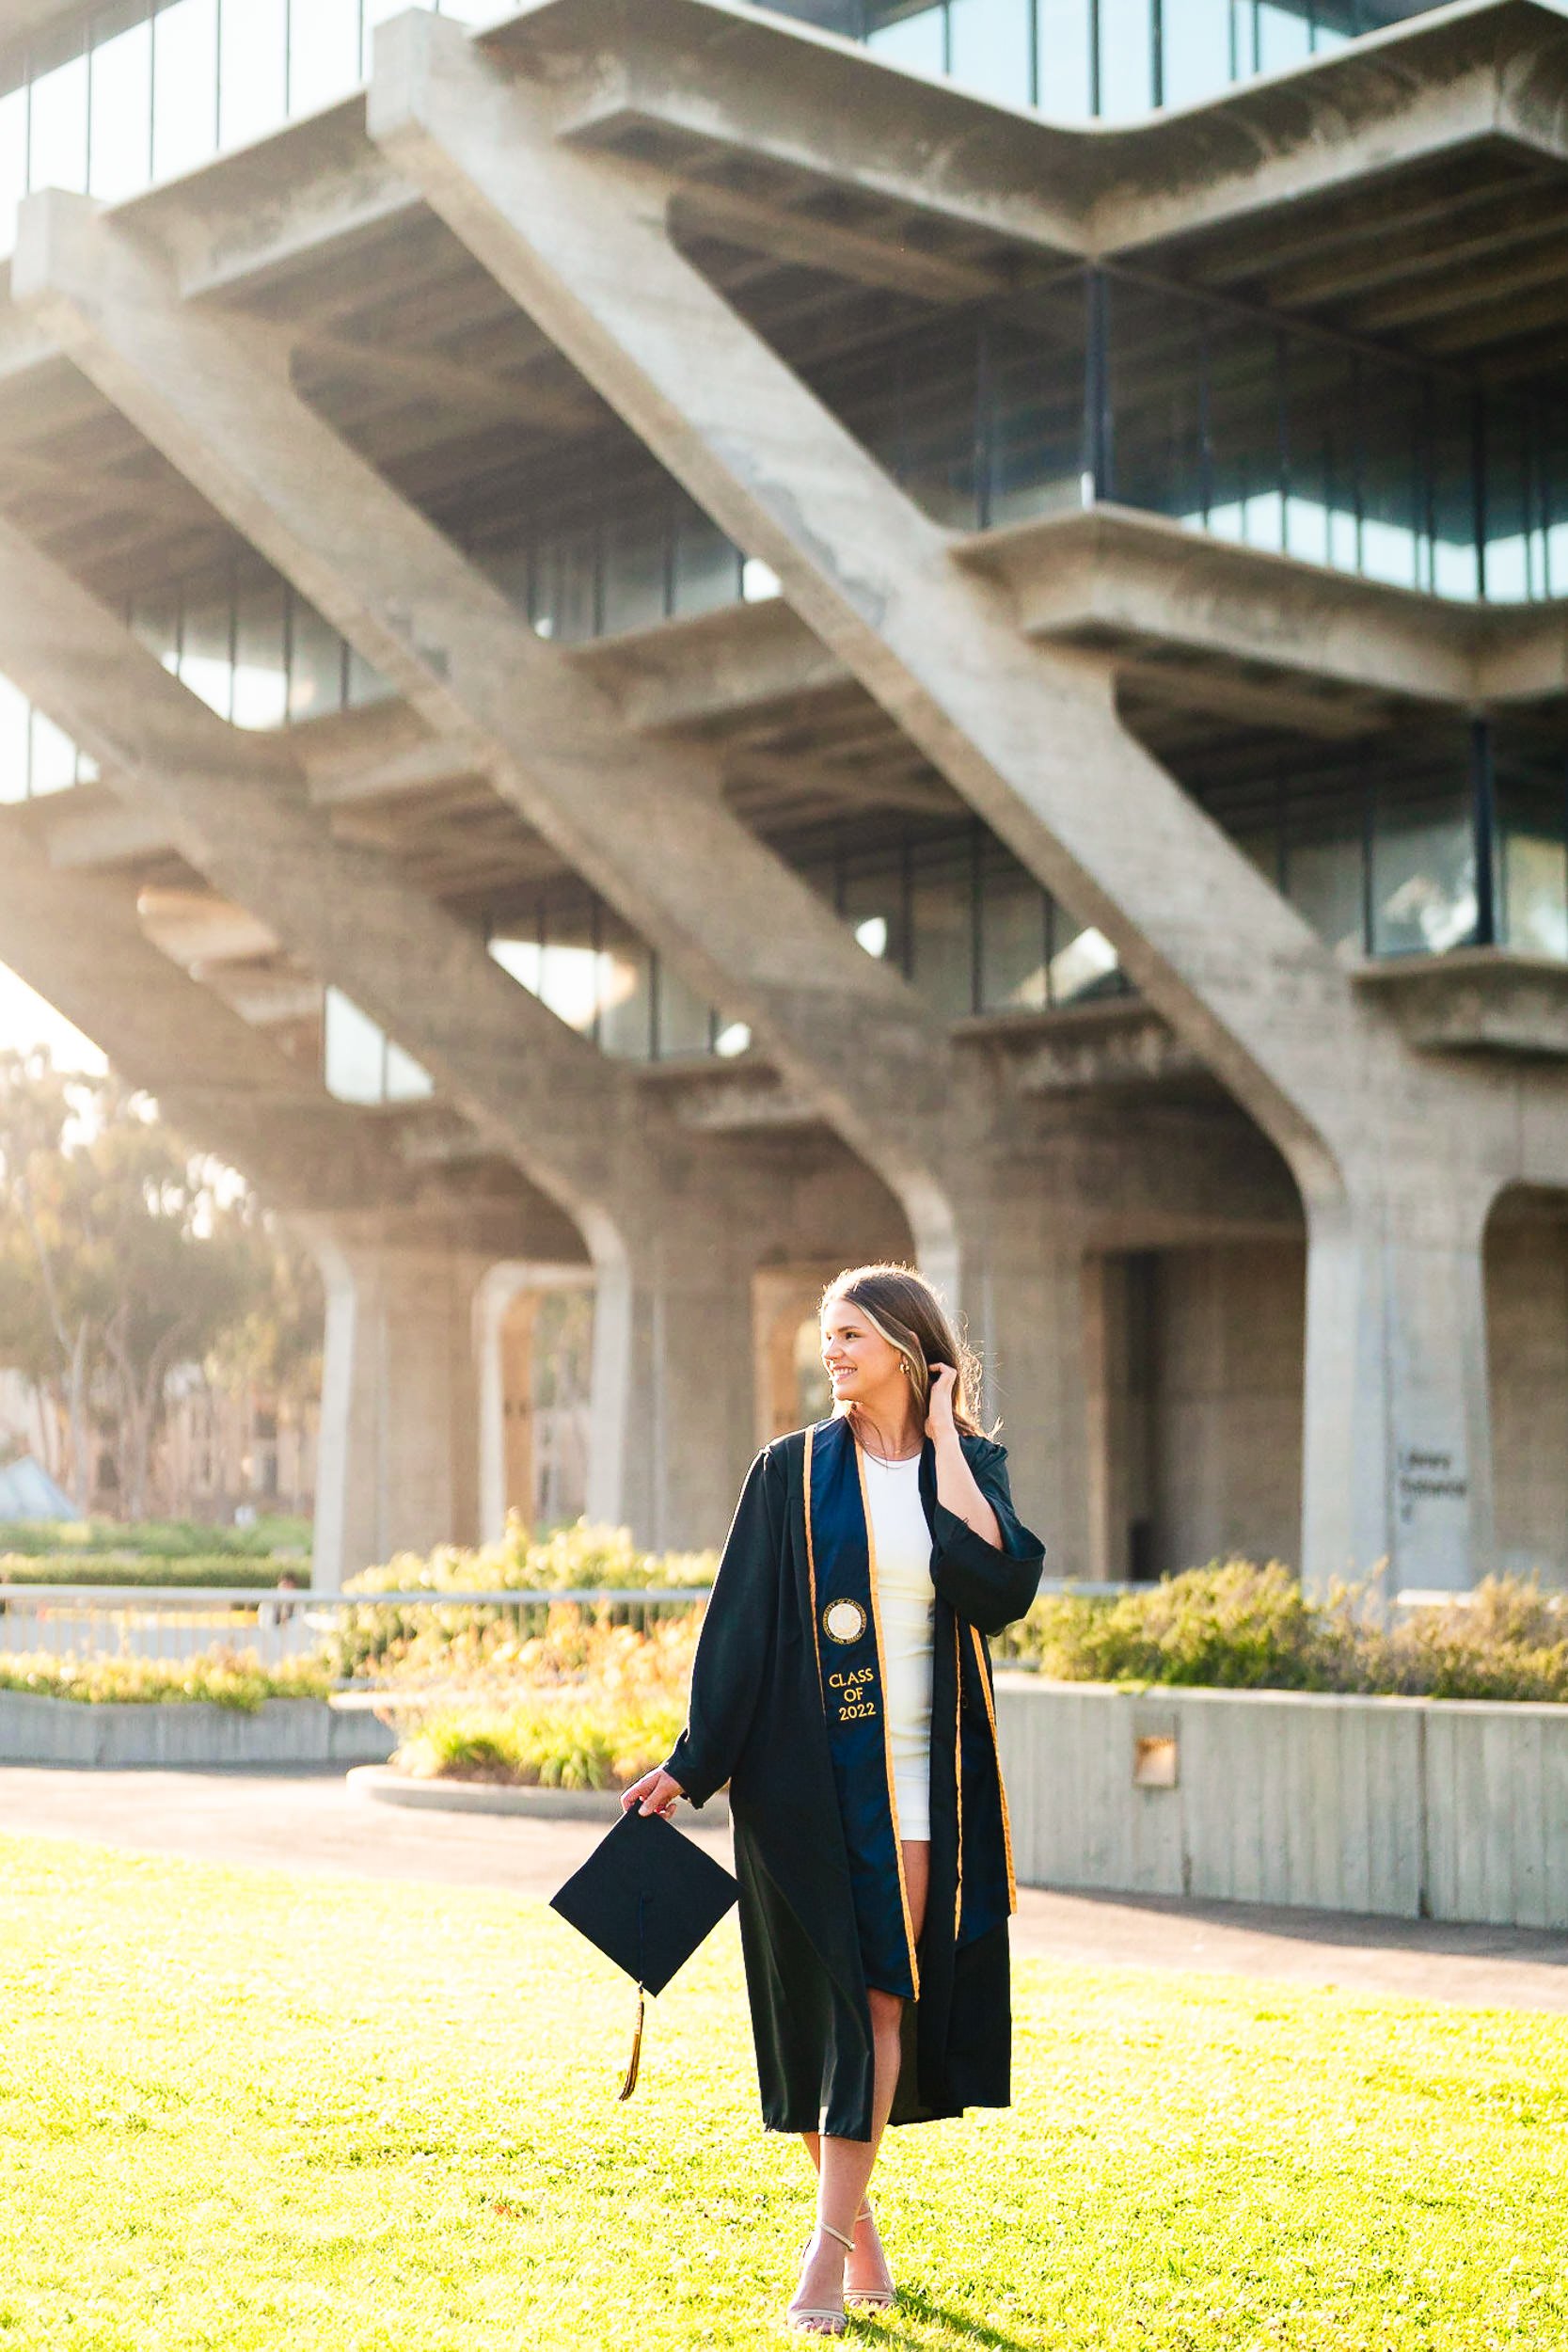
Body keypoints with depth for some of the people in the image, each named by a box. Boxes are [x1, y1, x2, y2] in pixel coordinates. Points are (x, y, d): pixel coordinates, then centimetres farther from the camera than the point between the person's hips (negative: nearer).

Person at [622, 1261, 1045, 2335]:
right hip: (811, 1772, 0)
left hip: (921, 1778, 0)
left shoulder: (970, 1467, 3)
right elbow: (741, 1626, 1)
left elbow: (1001, 1585, -16)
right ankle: (858, 2224, 21)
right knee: (824, 1993, 4)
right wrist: (692, 1764, -3)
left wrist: (944, 1442, -10)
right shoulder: (794, 1472, 1)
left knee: (882, 2000, -2)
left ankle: (830, 2243, 2)